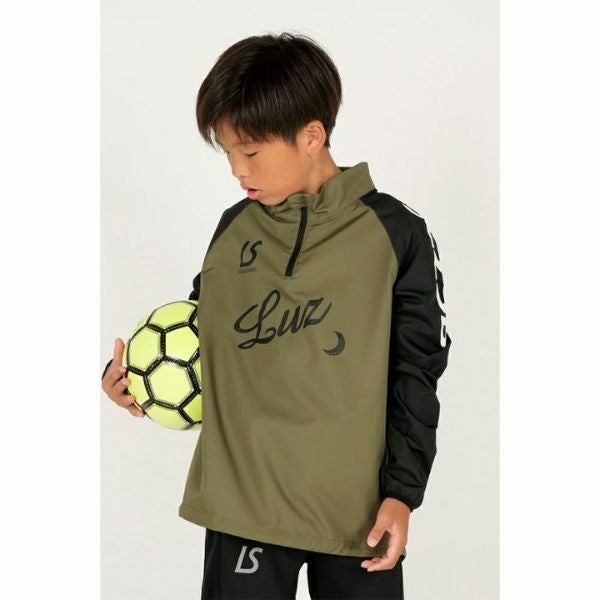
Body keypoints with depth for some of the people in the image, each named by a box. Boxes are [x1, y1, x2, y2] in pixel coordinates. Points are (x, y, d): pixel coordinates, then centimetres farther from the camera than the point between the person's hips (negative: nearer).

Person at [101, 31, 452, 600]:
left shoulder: (394, 233, -4)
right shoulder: (233, 229, 5)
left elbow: (415, 370, -1)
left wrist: (402, 489, -5)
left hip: (357, 506, -2)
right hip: (240, 500, 2)